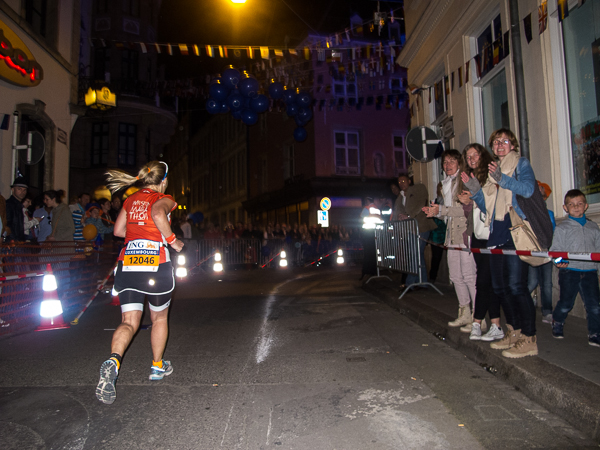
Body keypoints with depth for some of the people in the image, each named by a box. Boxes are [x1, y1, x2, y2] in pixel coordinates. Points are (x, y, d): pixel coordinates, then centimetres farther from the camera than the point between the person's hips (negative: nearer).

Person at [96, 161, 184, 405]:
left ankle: (113, 361, -23)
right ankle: (157, 366, 31)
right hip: (156, 264, -4)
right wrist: (172, 240, -12)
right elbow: (158, 214, -24)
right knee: (159, 318, 18)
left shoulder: (130, 200, 15)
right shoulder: (164, 199, -1)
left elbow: (118, 230, 17)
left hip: (127, 264, 4)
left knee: (129, 321, 5)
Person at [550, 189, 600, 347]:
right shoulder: (562, 227, 2)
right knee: (566, 303, 4)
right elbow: (555, 249, -2)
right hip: (569, 271, -3)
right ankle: (557, 323, 30)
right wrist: (558, 260, -19)